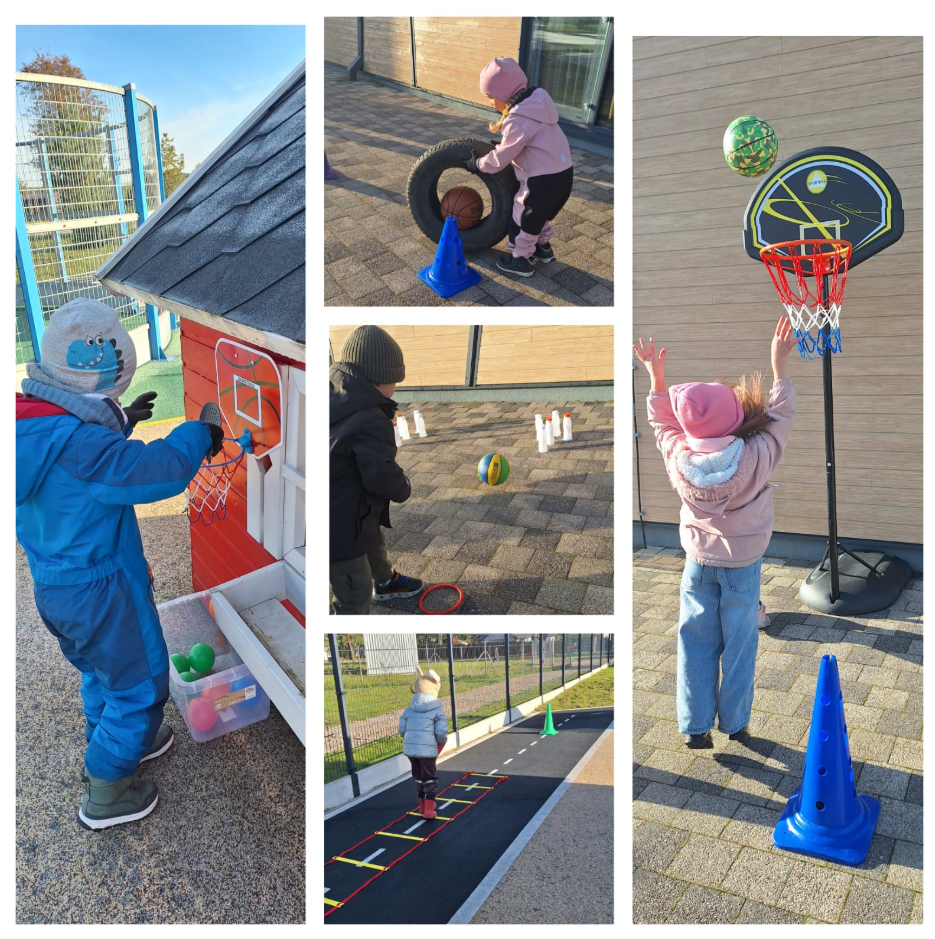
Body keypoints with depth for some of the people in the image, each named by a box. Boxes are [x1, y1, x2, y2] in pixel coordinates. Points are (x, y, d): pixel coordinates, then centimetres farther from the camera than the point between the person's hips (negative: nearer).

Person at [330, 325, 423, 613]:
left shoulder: (338, 402, -1)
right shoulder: (369, 420, -30)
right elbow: (382, 476, -28)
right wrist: (404, 488, -6)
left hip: (343, 513, 11)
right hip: (338, 527, -11)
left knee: (374, 546, 37)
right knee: (357, 595, 5)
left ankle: (384, 582, 64)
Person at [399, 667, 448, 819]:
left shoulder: (409, 710, 5)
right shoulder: (437, 710, -6)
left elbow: (402, 730, 4)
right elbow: (441, 732, -10)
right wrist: (441, 742, 11)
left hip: (410, 748, 4)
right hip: (427, 749, -4)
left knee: (419, 778, 21)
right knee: (429, 779, 10)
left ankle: (424, 806, 33)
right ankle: (428, 810, 7)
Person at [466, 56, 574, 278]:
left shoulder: (518, 120, -21)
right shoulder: (537, 100, 7)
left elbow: (501, 158, -15)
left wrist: (478, 164, -1)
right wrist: (502, 144, 12)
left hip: (543, 180, -8)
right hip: (563, 173, 8)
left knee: (524, 219, 11)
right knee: (541, 214, 29)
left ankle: (520, 260, 24)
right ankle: (543, 248, 44)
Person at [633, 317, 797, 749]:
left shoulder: (679, 458, -20)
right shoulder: (756, 458, -26)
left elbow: (662, 422, 0)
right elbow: (781, 416, -10)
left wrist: (656, 375, 7)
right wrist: (779, 363, -5)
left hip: (699, 561, 2)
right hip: (743, 563, -1)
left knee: (696, 642, 11)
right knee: (739, 644, 12)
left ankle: (695, 728, 17)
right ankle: (734, 725, 24)